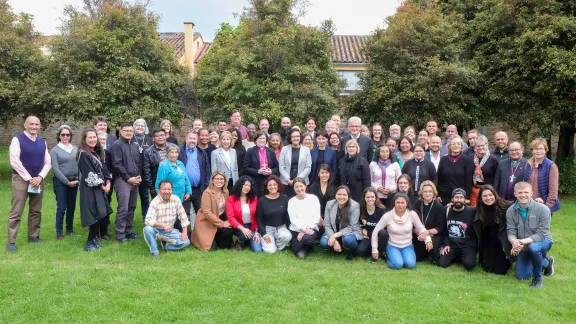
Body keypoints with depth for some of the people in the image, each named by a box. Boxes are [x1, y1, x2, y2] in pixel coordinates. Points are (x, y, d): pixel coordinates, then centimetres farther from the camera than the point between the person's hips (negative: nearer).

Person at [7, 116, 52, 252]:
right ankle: (11, 241, 1)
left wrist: (40, 177, -8)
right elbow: (14, 161, -13)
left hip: (38, 180, 5)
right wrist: (29, 178, -14)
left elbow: (48, 162, 8)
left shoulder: (42, 142, 11)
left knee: (36, 211, 11)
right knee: (16, 212, -4)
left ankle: (33, 237, 22)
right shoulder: (17, 139, -5)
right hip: (21, 180, -5)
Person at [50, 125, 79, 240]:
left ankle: (70, 229, 23)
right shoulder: (55, 150, -2)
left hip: (74, 181, 4)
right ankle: (59, 233, 6)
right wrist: (67, 182, -11)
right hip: (60, 182, -4)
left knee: (71, 207, 10)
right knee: (61, 208, -3)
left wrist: (77, 179, -4)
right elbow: (55, 168, -7)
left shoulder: (75, 149, 7)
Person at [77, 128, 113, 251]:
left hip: (101, 188, 8)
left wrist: (108, 183, -2)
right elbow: (89, 174, -15)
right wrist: (101, 185, -11)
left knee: (104, 213, 8)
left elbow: (103, 169, 14)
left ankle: (96, 238, 19)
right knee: (96, 215, -10)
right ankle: (90, 242, 1)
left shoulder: (98, 152, 15)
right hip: (90, 189, -8)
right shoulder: (83, 154, -10)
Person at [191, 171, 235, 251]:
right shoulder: (207, 192, -19)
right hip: (205, 222, -5)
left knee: (231, 228, -24)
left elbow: (227, 208, 5)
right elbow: (207, 212, -24)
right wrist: (221, 223, -23)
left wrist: (228, 221, -11)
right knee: (212, 248, -12)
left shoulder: (225, 192, 0)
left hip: (221, 219, 6)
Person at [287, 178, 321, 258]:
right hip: (295, 230, 1)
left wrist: (307, 229, -15)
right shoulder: (291, 201, 7)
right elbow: (293, 219, -3)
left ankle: (308, 247, 0)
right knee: (300, 254, -19)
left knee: (307, 237, -37)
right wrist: (303, 229, -18)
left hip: (311, 229, -1)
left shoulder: (313, 198, 4)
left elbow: (317, 217, -2)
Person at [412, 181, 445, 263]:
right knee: (417, 258, 0)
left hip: (435, 235, -3)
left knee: (431, 242, -36)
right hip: (420, 235, 4)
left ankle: (436, 258, -2)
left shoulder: (439, 207, -12)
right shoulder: (417, 204, -3)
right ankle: (427, 252, 34)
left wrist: (428, 232, -28)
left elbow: (440, 228, -13)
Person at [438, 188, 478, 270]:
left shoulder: (472, 211, -8)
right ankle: (458, 256, 16)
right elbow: (444, 229, 10)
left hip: (468, 244, -3)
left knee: (469, 264, -28)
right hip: (452, 244, 3)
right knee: (442, 263, -14)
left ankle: (464, 256, 9)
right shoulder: (447, 210, 4)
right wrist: (446, 244, 0)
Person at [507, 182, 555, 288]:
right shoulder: (510, 211, -13)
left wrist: (524, 241, -39)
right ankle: (546, 262, 34)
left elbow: (541, 234, -25)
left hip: (542, 242, -4)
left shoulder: (543, 209, -23)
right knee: (521, 276, 5)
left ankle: (537, 278, -13)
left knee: (533, 247, -40)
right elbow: (511, 232, -14)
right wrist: (514, 242, -37)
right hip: (523, 247, 4)